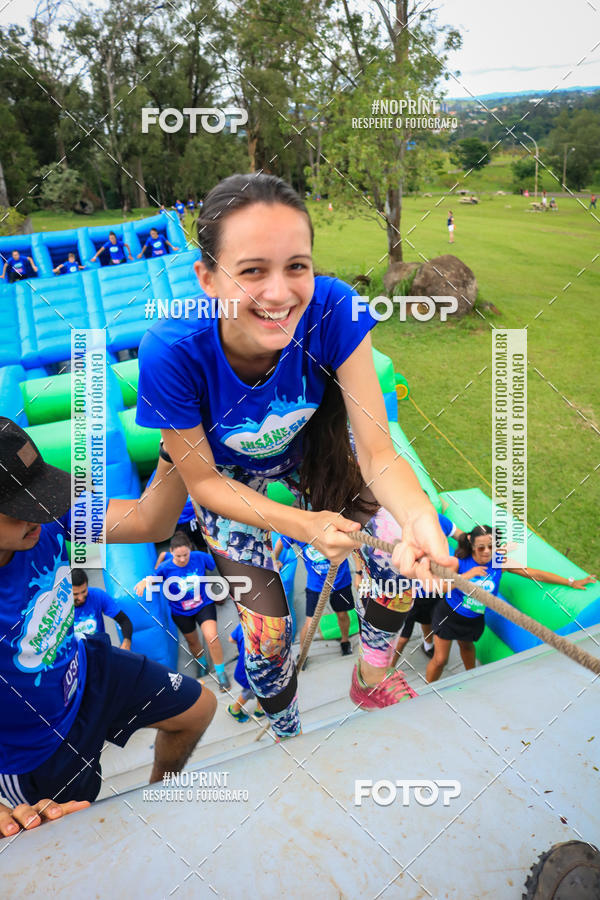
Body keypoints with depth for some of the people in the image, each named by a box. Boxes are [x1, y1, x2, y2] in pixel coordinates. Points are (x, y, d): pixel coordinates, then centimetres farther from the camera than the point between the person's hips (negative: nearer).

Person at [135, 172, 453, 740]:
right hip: (229, 482, -2)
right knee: (266, 628, -1)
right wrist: (304, 525, -34)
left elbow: (377, 450, -29)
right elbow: (203, 480, -21)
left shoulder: (332, 310, -33)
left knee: (403, 557, -11)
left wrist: (417, 513, -51)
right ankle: (287, 736, 37)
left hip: (309, 455, 2)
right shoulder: (171, 353, -37)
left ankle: (371, 682, 22)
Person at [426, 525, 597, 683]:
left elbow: (535, 574, -15)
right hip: (449, 615, -3)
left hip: (475, 619, 3)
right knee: (440, 659, 4)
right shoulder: (459, 561, -27)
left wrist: (571, 583, -13)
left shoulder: (500, 561, -19)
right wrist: (468, 574, -42)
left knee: (466, 646, 32)